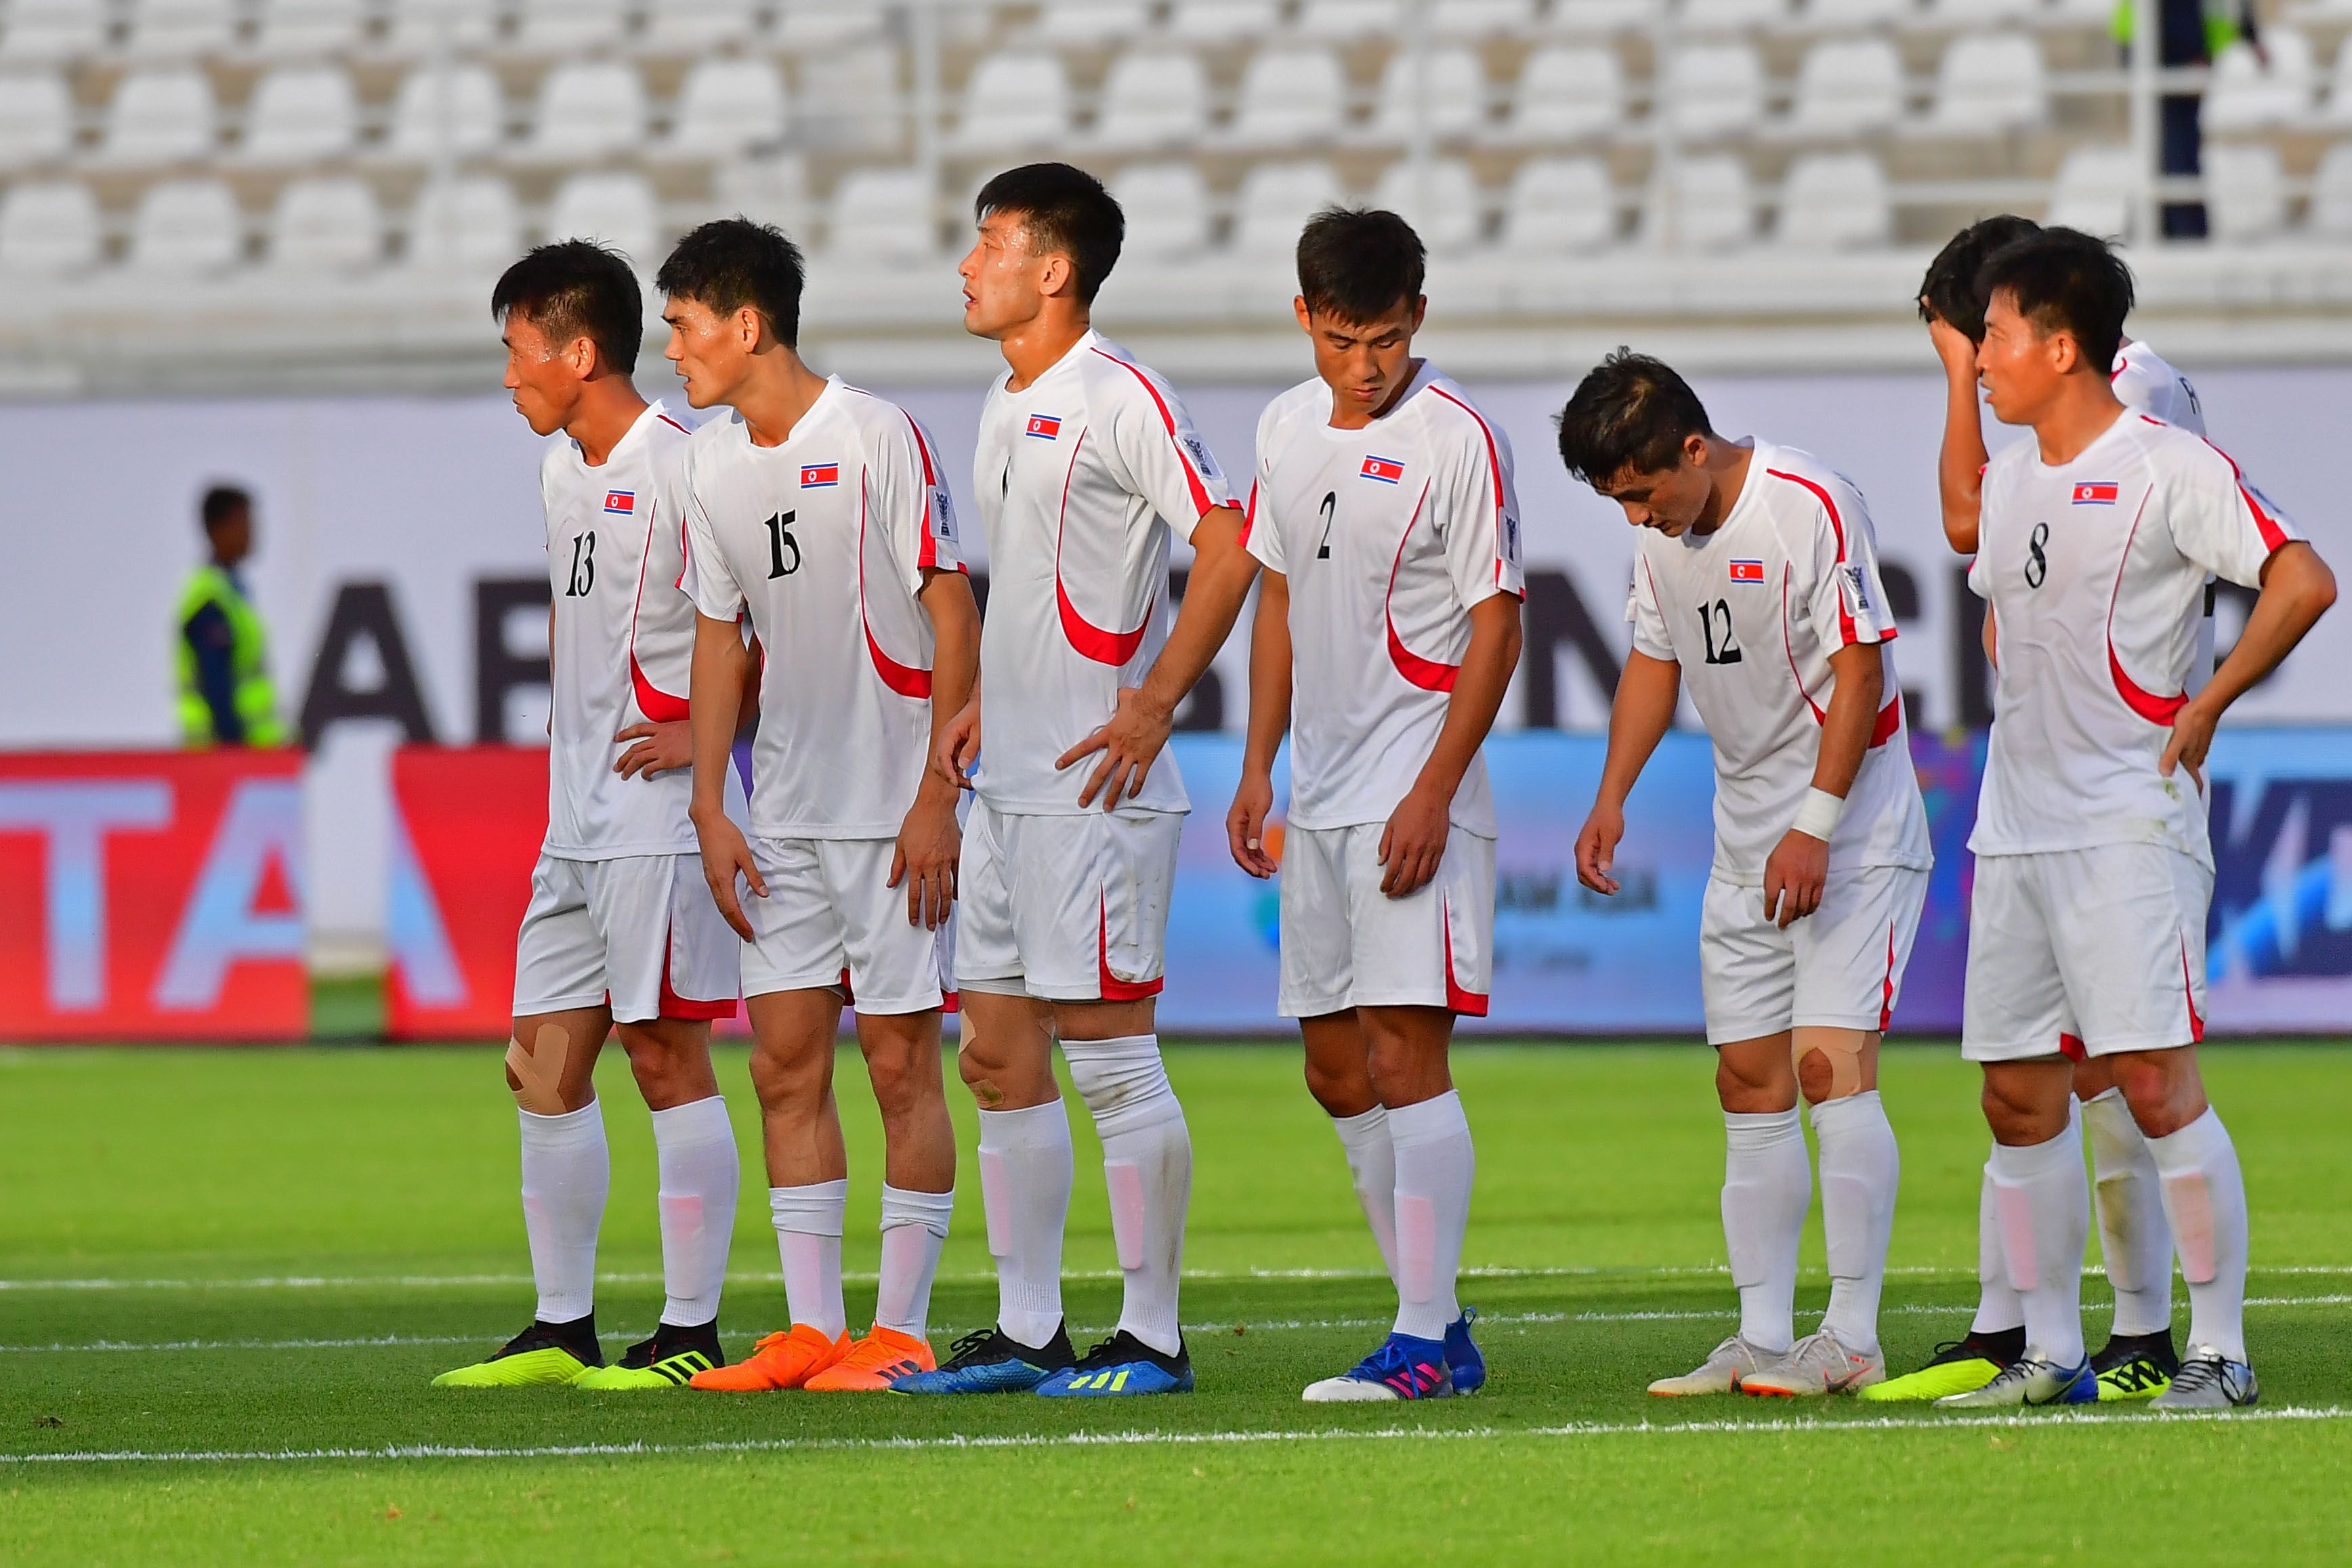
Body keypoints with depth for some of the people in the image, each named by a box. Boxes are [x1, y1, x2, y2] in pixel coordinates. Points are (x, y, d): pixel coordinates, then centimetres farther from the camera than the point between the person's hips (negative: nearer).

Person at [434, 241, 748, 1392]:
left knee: (666, 1058, -6)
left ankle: (691, 1332, -1)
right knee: (545, 1067, 8)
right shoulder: (563, 470, 14)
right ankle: (562, 1329, 15)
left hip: (660, 816, -9)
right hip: (575, 818, 9)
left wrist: (707, 733, -15)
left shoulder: (675, 468, -14)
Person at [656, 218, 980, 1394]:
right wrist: (709, 807, 9)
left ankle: (900, 1331, 1)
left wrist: (938, 797, -15)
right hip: (783, 812, 7)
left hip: (895, 808, -7)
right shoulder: (708, 462, 8)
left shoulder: (877, 438, -11)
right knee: (785, 1062, 4)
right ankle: (811, 1330, 8)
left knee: (900, 1061, -3)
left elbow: (953, 614, -11)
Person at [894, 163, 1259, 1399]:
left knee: (1108, 1052, -7)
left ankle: (1152, 1336, -2)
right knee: (998, 1054, 9)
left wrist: (1152, 706, -18)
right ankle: (1026, 1332, 14)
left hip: (1094, 785, -9)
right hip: (1006, 784, 9)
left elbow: (1230, 545, -18)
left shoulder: (1118, 398, -12)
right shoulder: (1005, 408, 16)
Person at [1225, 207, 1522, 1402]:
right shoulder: (1288, 428, 10)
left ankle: (1424, 1343, -12)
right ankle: (1436, 1321, 18)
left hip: (1414, 797, -8)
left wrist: (1434, 794, -17)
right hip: (1319, 796, 8)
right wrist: (1257, 767, 14)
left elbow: (1496, 625, -11)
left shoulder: (1456, 439, -11)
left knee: (1404, 1058, -13)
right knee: (1336, 1069, 10)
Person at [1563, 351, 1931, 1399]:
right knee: (1749, 1084, 6)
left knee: (1831, 1066, -15)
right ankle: (1762, 1340, 9)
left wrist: (1814, 827, -22)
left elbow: (1861, 671, -18)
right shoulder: (1659, 530, 5)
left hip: (1852, 832, -8)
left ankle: (1853, 1339, -13)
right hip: (1745, 840, 8)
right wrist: (1612, 797, 6)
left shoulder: (1812, 506, -18)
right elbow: (1655, 661, 18)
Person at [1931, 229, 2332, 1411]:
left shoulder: (2169, 469, -10)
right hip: (2014, 826, 8)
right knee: (2020, 1096, 6)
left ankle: (2220, 1349, -8)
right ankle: (2051, 1352, 14)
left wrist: (2205, 708, -13)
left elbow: (2302, 582, -16)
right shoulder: (2011, 478, 14)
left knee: (2155, 1082, -13)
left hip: (2129, 825, -8)